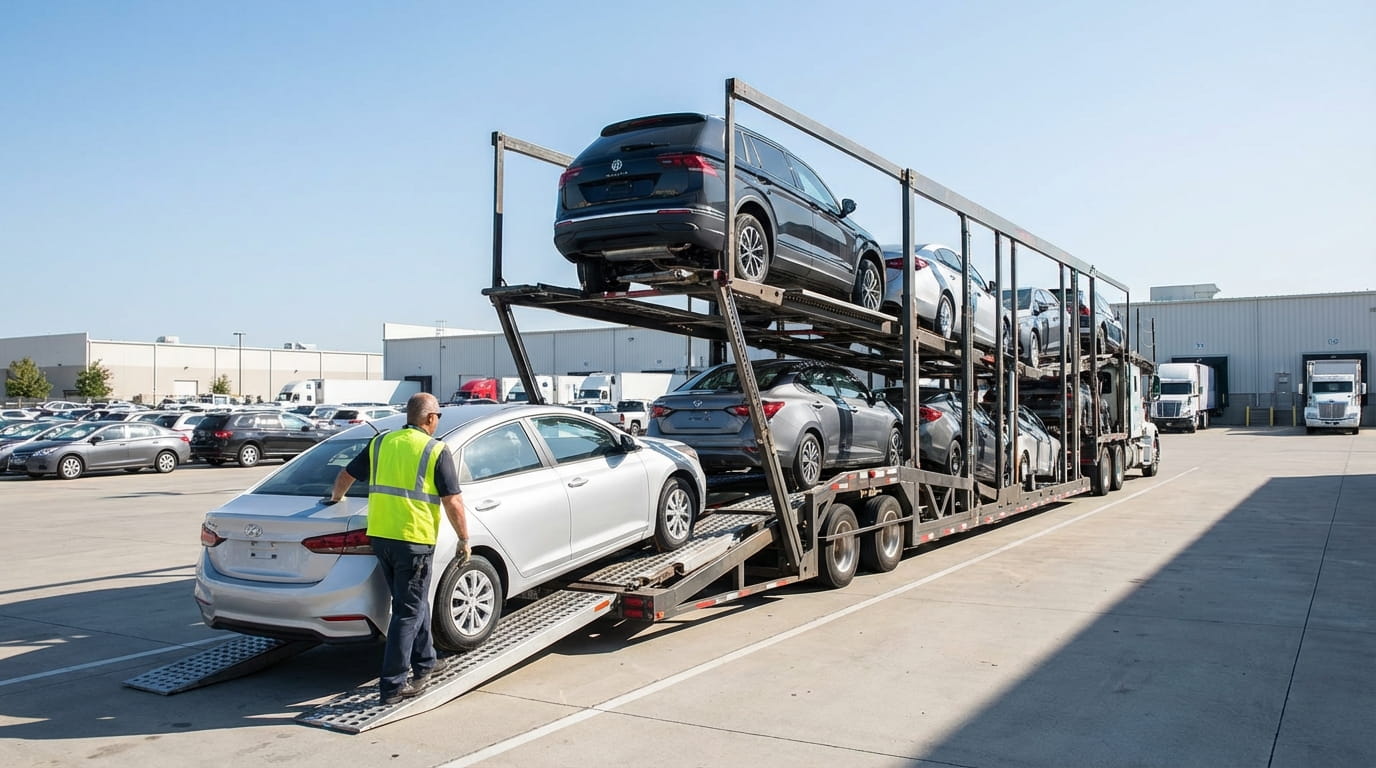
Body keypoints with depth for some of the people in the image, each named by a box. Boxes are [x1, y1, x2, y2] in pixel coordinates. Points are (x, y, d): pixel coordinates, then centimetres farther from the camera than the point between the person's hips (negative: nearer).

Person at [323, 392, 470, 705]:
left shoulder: (381, 443, 10)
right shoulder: (436, 450, -6)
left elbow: (346, 475, 20)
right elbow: (453, 502, -9)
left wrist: (336, 498, 41)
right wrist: (464, 540, 2)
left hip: (380, 536, 6)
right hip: (414, 539, -6)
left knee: (414, 603, 22)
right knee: (408, 612, 2)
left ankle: (424, 663, 35)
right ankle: (392, 685, 1)